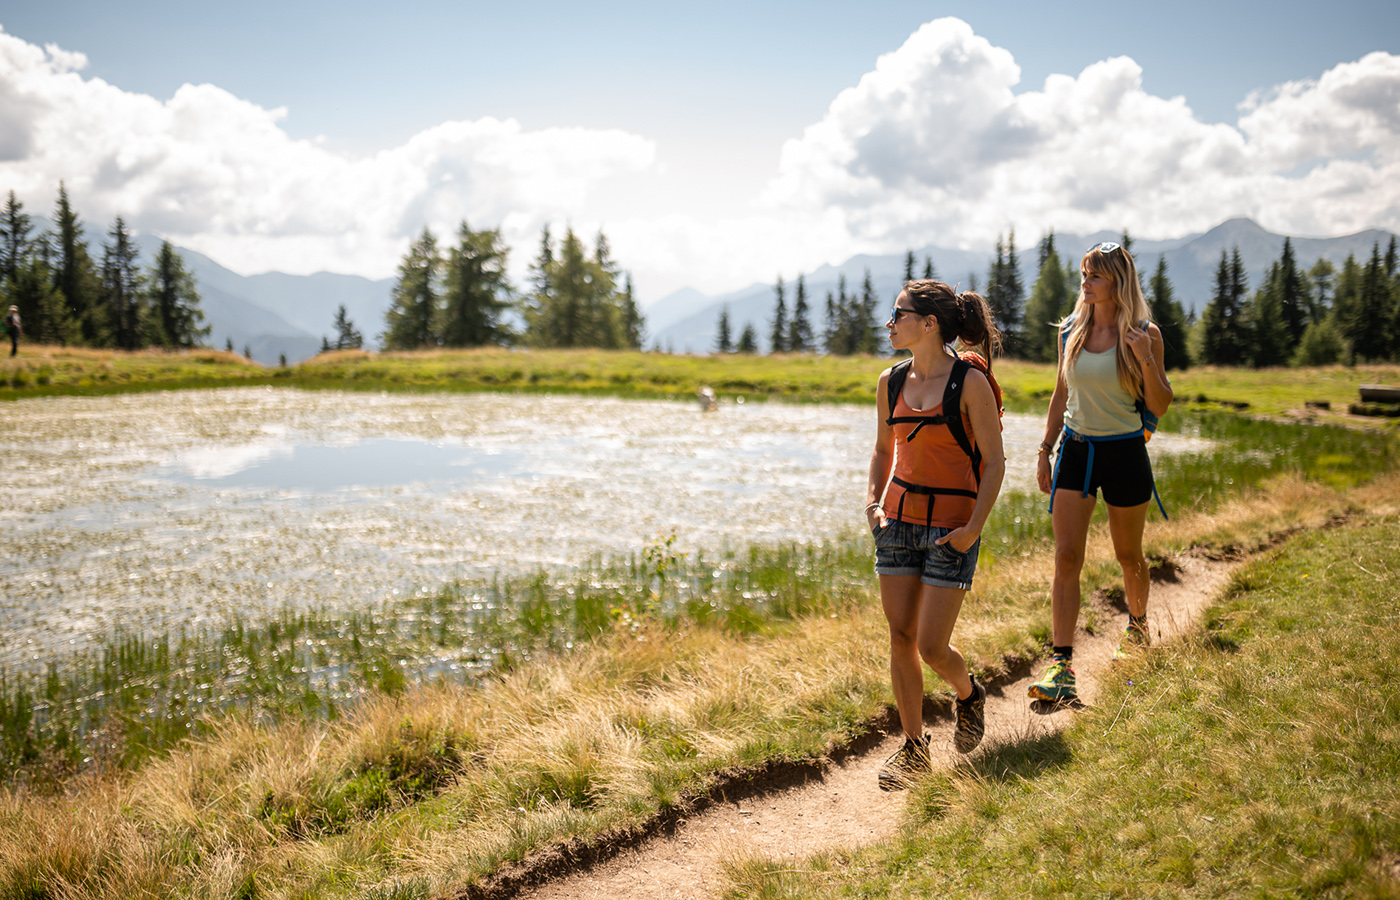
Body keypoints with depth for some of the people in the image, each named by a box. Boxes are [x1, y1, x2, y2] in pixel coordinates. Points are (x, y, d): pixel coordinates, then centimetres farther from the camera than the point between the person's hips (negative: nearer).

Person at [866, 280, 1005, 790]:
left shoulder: (970, 383, -11)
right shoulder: (892, 382, 6)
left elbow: (994, 461, -8)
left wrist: (975, 527, -16)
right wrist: (873, 501, 6)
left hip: (952, 526, -5)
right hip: (898, 518, 5)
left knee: (931, 646, -5)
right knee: (900, 638, 4)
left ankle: (969, 695, 29)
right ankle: (913, 748, 17)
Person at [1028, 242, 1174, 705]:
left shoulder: (1144, 335, -6)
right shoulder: (1071, 331, 4)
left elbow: (1160, 406, -6)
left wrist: (1146, 361, -21)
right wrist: (1045, 448, 10)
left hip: (1124, 453, -2)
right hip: (1076, 450, 2)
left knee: (1128, 554, 14)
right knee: (1066, 556, -8)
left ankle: (1137, 623, 44)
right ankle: (1061, 665, -11)